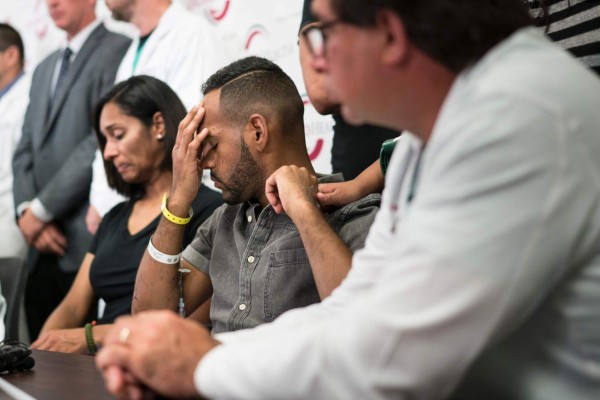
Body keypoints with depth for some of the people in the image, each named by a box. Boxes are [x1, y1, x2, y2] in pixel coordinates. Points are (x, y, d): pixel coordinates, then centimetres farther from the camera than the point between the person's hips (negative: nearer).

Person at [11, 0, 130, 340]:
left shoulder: (117, 51, -5)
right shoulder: (44, 70, 22)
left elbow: (101, 144, -14)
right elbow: (25, 152, 18)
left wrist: (41, 209, -10)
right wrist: (26, 210, -1)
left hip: (88, 246, -7)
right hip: (44, 248, 8)